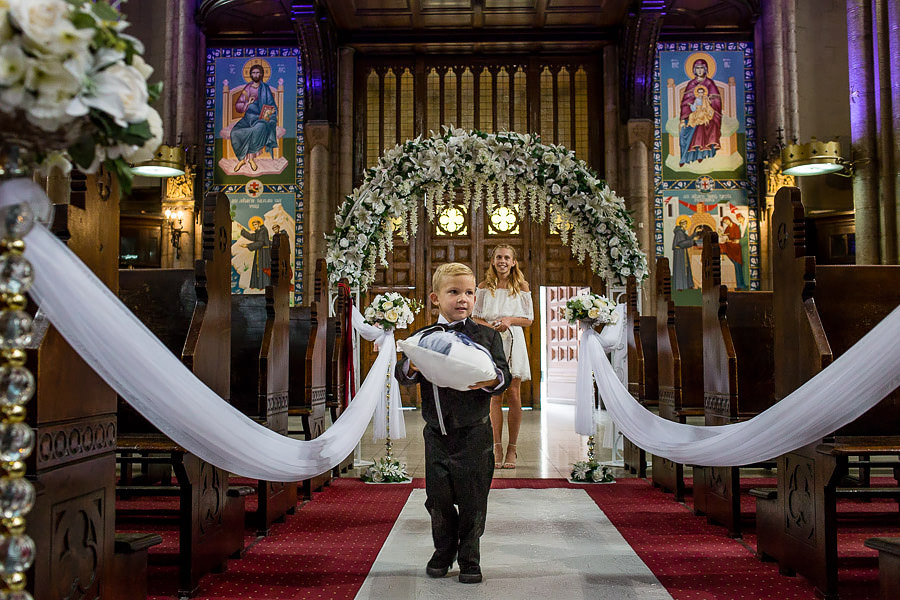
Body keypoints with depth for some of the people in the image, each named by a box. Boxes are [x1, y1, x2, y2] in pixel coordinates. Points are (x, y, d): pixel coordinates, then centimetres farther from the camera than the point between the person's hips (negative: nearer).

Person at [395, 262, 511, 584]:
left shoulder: (487, 336, 0)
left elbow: (504, 374, -6)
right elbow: (402, 373, 1)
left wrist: (492, 379, -28)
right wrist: (412, 366, -21)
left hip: (473, 434, -2)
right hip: (437, 433, 2)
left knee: (472, 499, 4)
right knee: (437, 497, 10)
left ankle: (469, 558, 24)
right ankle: (443, 552, 33)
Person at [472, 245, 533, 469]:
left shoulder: (522, 287, 6)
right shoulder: (484, 287, 7)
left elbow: (529, 319, 7)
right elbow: (475, 317, 8)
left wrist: (510, 320, -12)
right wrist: (492, 326, -11)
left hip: (513, 342, 0)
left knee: (514, 396, -2)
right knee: (495, 396, 1)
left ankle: (512, 448, 7)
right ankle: (497, 448, 6)